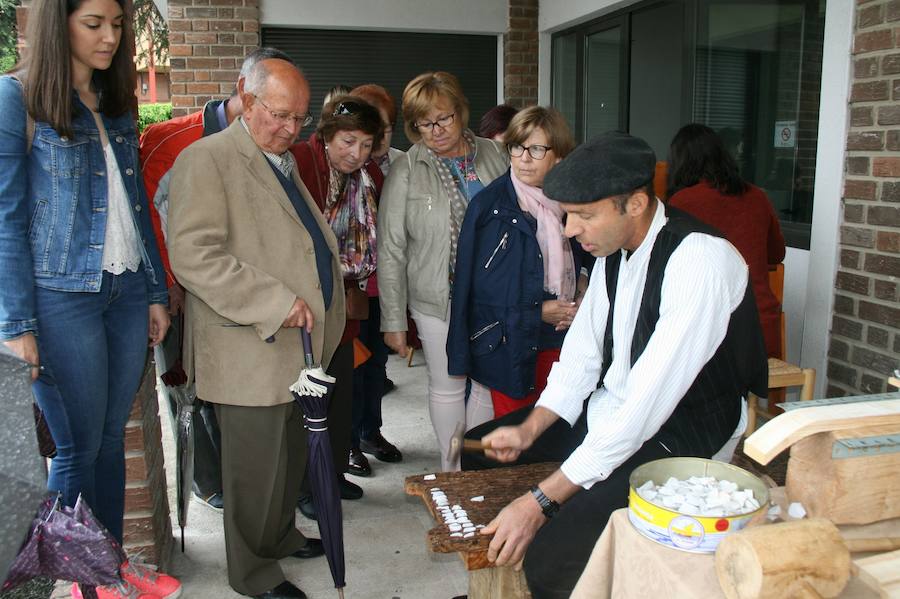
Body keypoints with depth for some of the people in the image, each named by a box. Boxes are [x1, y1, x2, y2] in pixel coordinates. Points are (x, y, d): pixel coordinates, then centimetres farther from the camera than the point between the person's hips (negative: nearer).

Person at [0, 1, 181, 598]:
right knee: (79, 447, 4)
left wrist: (156, 292, 11)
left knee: (112, 438, 13)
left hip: (126, 292, 6)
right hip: (61, 297, -5)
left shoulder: (116, 105, 13)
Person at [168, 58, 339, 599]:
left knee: (292, 453, 21)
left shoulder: (285, 161, 17)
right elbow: (194, 254, -22)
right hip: (250, 350, -8)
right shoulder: (206, 159, -12)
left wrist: (323, 306, 17)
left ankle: (281, 534, 42)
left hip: (299, 343, 9)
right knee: (256, 465, 5)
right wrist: (276, 302, -23)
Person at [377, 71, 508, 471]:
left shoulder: (493, 157, 3)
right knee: (447, 385, 10)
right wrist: (393, 320, -5)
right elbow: (390, 250, -3)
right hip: (439, 299, -2)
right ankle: (452, 471, 29)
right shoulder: (407, 172, -4)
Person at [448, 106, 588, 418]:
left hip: (561, 337, 4)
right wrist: (537, 312, -12)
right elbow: (479, 287, -11)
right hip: (511, 343, -4)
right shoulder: (489, 205, -9)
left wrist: (582, 289, -3)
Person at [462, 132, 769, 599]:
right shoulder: (614, 248, 0)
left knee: (549, 560, -26)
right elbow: (583, 350, 6)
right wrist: (529, 430, -7)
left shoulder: (700, 262, -27)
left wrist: (543, 499, -29)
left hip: (680, 440, -8)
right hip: (611, 412, 9)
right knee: (477, 451, 11)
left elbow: (647, 402, -31)